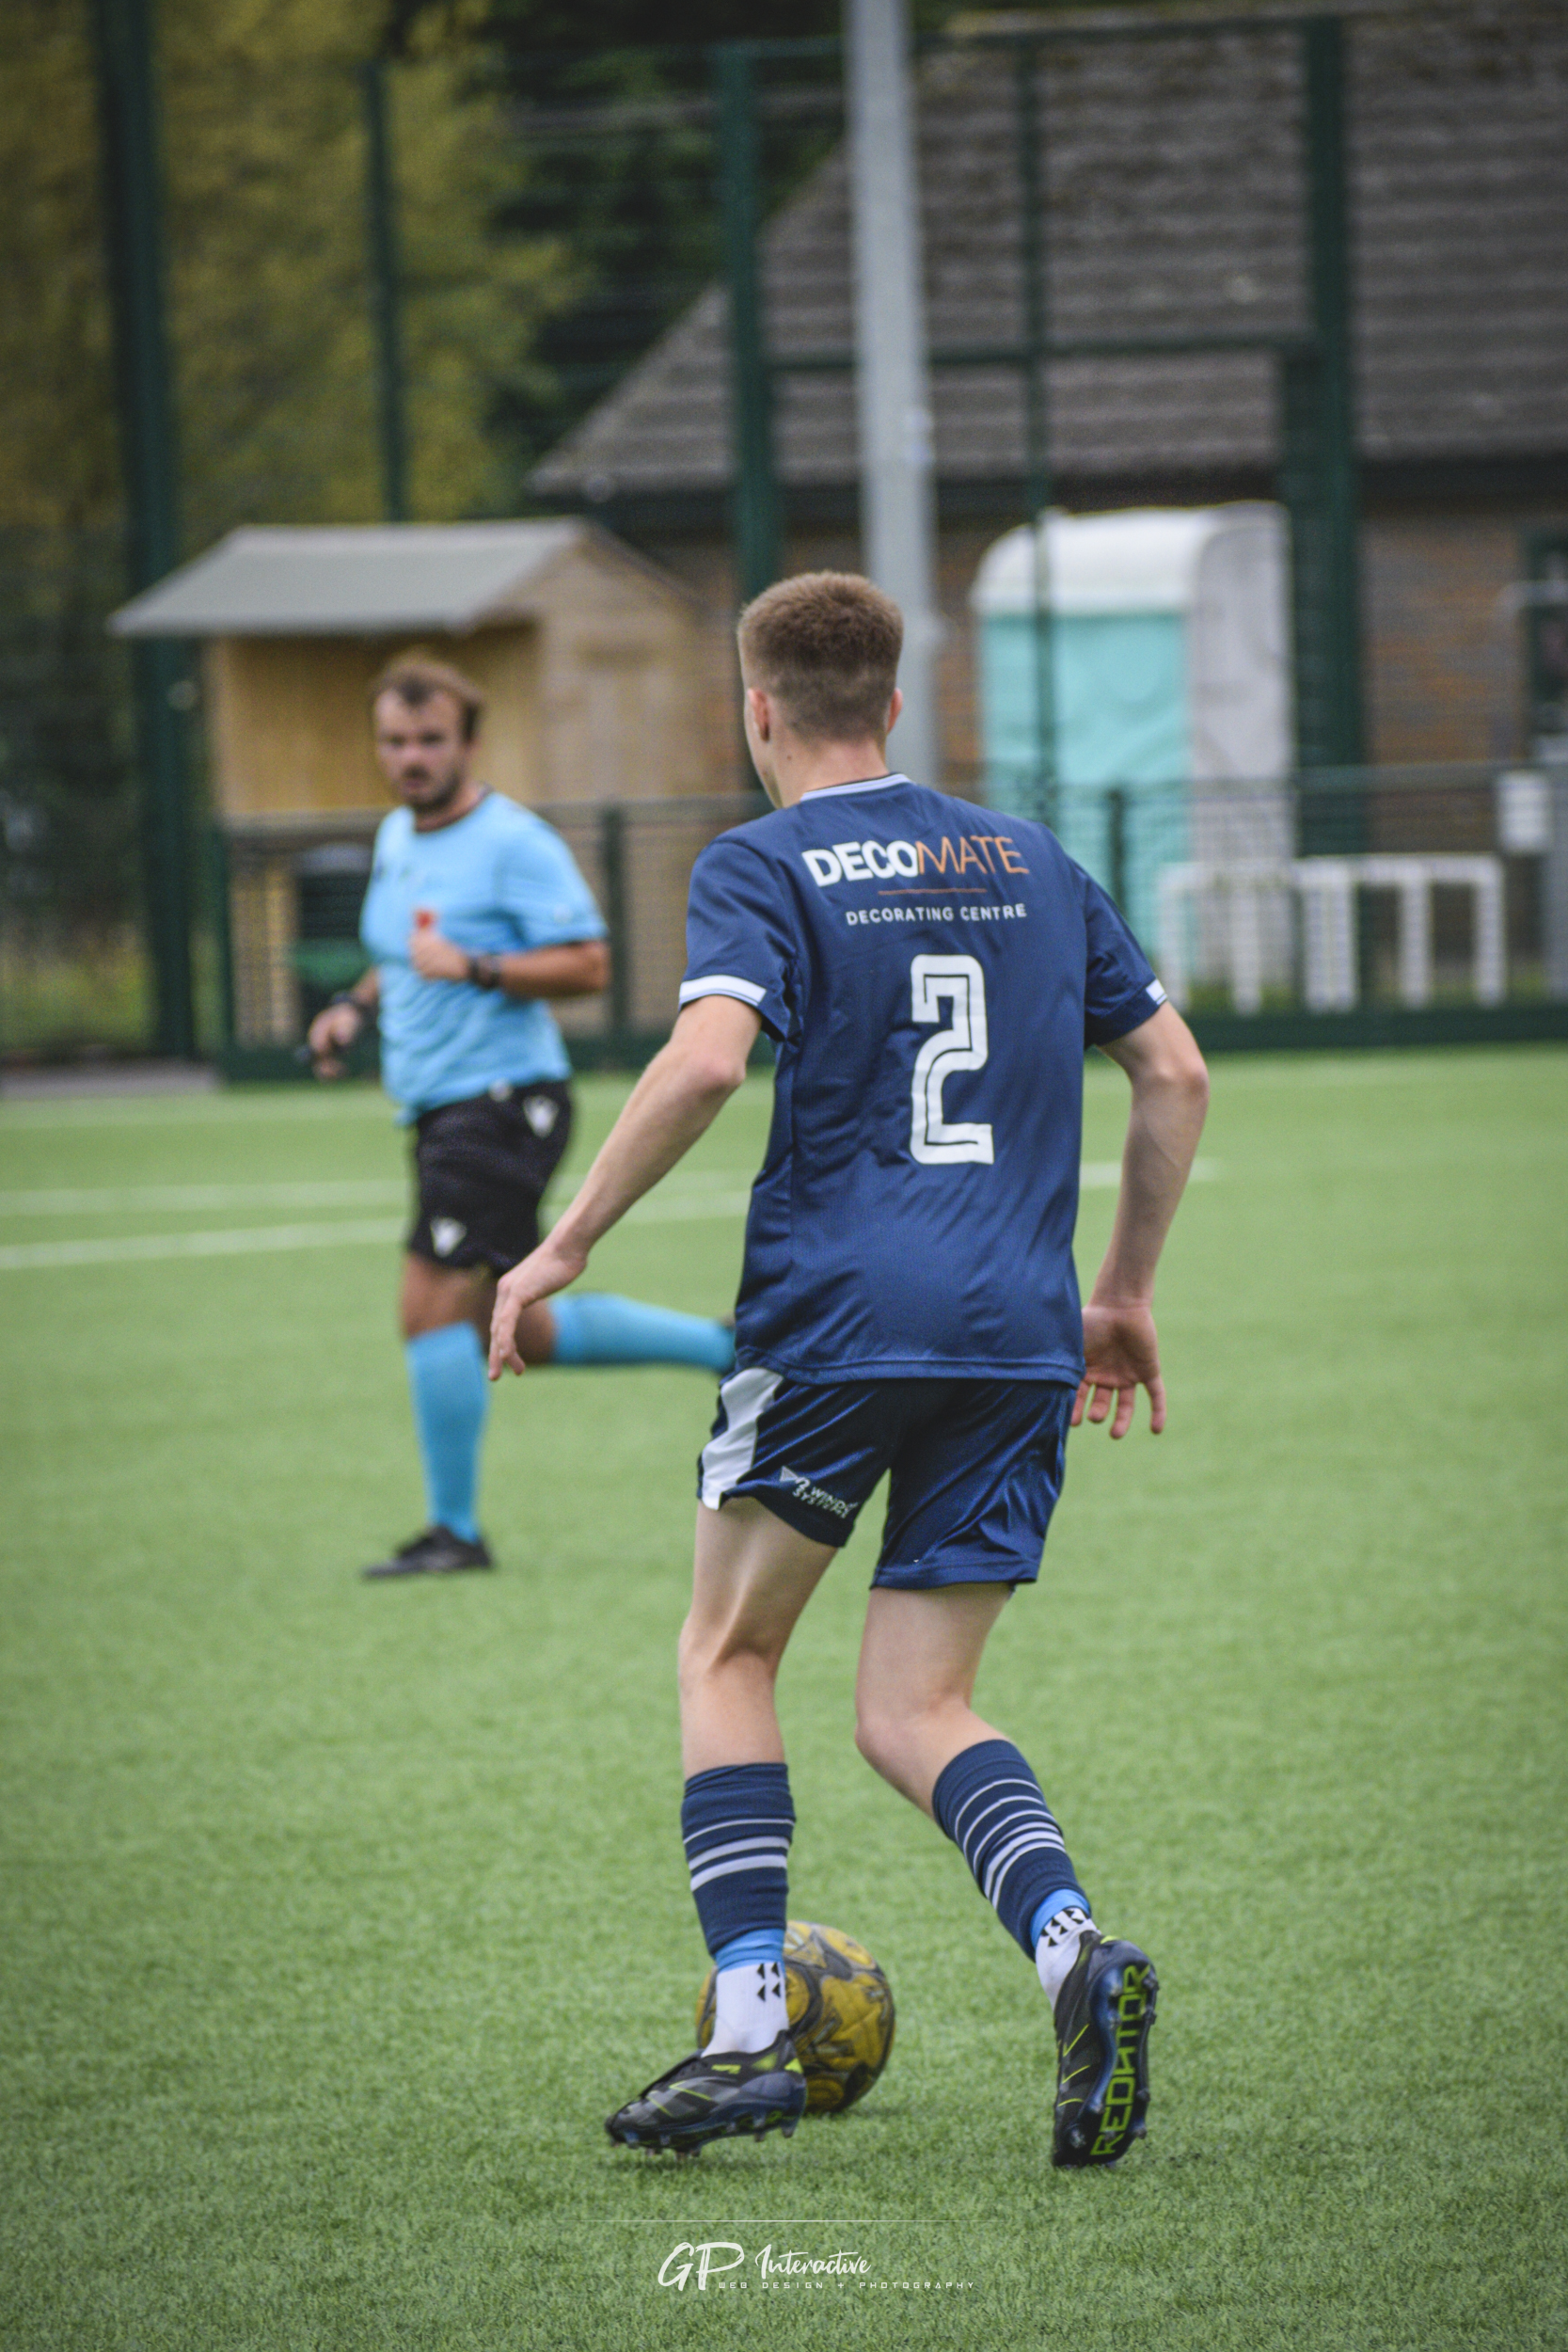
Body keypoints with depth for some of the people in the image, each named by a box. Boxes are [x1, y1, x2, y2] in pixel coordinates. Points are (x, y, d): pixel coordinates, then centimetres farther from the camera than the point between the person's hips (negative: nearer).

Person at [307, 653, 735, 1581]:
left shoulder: (514, 842, -12)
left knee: (435, 1307, -14)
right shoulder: (397, 838, 15)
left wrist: (474, 968, -27)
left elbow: (588, 965, -17)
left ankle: (455, 1530, -5)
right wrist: (355, 1007, 11)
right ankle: (725, 1347, 24)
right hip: (440, 1112, 9)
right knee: (518, 1332, 12)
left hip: (503, 1102, -9)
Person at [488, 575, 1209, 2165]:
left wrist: (562, 1250, -9)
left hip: (834, 1311, -4)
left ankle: (750, 2028, 0)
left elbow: (704, 1060, -17)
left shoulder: (761, 868, 0)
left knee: (728, 1649, 13)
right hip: (1018, 1329, 4)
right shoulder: (1031, 861, 17)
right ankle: (1074, 1951, -20)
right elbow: (1174, 1078, 16)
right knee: (911, 1709, 8)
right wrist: (1126, 1291, 25)